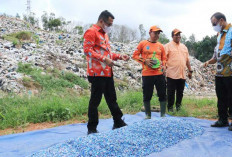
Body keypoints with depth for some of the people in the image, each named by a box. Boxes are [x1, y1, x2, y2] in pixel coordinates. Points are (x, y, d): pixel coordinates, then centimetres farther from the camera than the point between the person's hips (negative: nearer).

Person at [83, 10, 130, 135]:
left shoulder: (104, 34, 23)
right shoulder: (91, 32, -7)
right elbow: (87, 50, -17)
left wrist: (119, 56, 14)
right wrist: (104, 59, -24)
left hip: (107, 72, 9)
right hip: (97, 73, -9)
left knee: (112, 98, 15)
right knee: (95, 100, -2)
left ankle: (118, 123, 27)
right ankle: (92, 128, 9)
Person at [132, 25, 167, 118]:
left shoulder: (160, 46, 13)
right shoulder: (143, 44, 3)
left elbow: (164, 58, 19)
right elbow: (135, 55, 2)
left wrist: (163, 65, 0)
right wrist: (144, 61, -11)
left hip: (159, 74, 3)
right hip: (147, 74, -3)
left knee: (162, 95, 2)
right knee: (147, 96, 4)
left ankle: (163, 115, 13)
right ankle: (148, 115, 17)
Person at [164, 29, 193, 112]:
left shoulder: (184, 47, 18)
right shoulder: (168, 46, 0)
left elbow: (187, 60, 20)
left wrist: (190, 70, 17)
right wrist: (164, 69, -16)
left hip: (182, 75, 5)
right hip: (172, 74, -5)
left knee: (180, 92, 11)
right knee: (171, 92, 1)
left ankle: (178, 107, 23)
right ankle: (170, 108, 13)